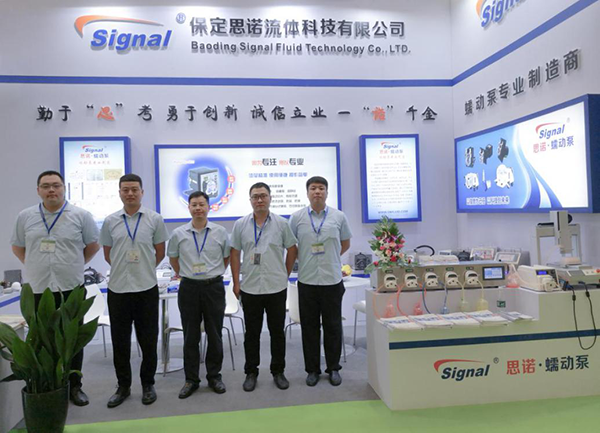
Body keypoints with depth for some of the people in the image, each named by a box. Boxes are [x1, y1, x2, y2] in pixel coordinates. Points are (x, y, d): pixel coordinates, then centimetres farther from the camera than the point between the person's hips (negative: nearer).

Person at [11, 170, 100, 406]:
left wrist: (73, 265, 7)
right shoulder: (25, 217, 4)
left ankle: (74, 386, 20)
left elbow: (93, 246, 7)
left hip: (71, 289, -1)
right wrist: (36, 266, 9)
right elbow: (18, 247, 16)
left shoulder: (81, 216, -2)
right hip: (37, 290, 1)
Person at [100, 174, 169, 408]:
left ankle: (148, 384, 23)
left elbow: (160, 252, 6)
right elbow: (107, 254, 12)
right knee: (120, 341, 10)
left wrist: (144, 269, 10)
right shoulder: (110, 221, 3)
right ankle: (123, 386, 26)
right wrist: (124, 269, 12)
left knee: (148, 340, 7)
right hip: (117, 289, 2)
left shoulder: (154, 219, -1)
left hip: (146, 288, -1)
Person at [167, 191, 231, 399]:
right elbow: (173, 257, 15)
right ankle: (191, 379, 19)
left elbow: (227, 257, 11)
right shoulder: (178, 234, 0)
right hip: (189, 288, 1)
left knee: (215, 334, 8)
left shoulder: (220, 232, -2)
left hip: (214, 288, 0)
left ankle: (214, 376, 23)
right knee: (190, 336, 8)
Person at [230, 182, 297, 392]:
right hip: (249, 288, 1)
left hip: (276, 288, 0)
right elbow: (235, 254, 6)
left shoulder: (281, 223, -1)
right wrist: (236, 282, 2)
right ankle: (251, 372, 23)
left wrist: (285, 274, 6)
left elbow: (292, 250, 7)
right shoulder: (240, 225, 2)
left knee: (277, 332, 9)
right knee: (252, 333, 10)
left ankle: (278, 371, 23)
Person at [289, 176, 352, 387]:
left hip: (332, 280, 0)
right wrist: (303, 258, 2)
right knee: (309, 327, 8)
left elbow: (345, 243, 13)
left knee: (333, 326, 8)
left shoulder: (339, 217, 2)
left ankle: (333, 368, 23)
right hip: (307, 280, 0)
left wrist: (330, 258, 7)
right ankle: (312, 369, 22)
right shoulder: (297, 217, 1)